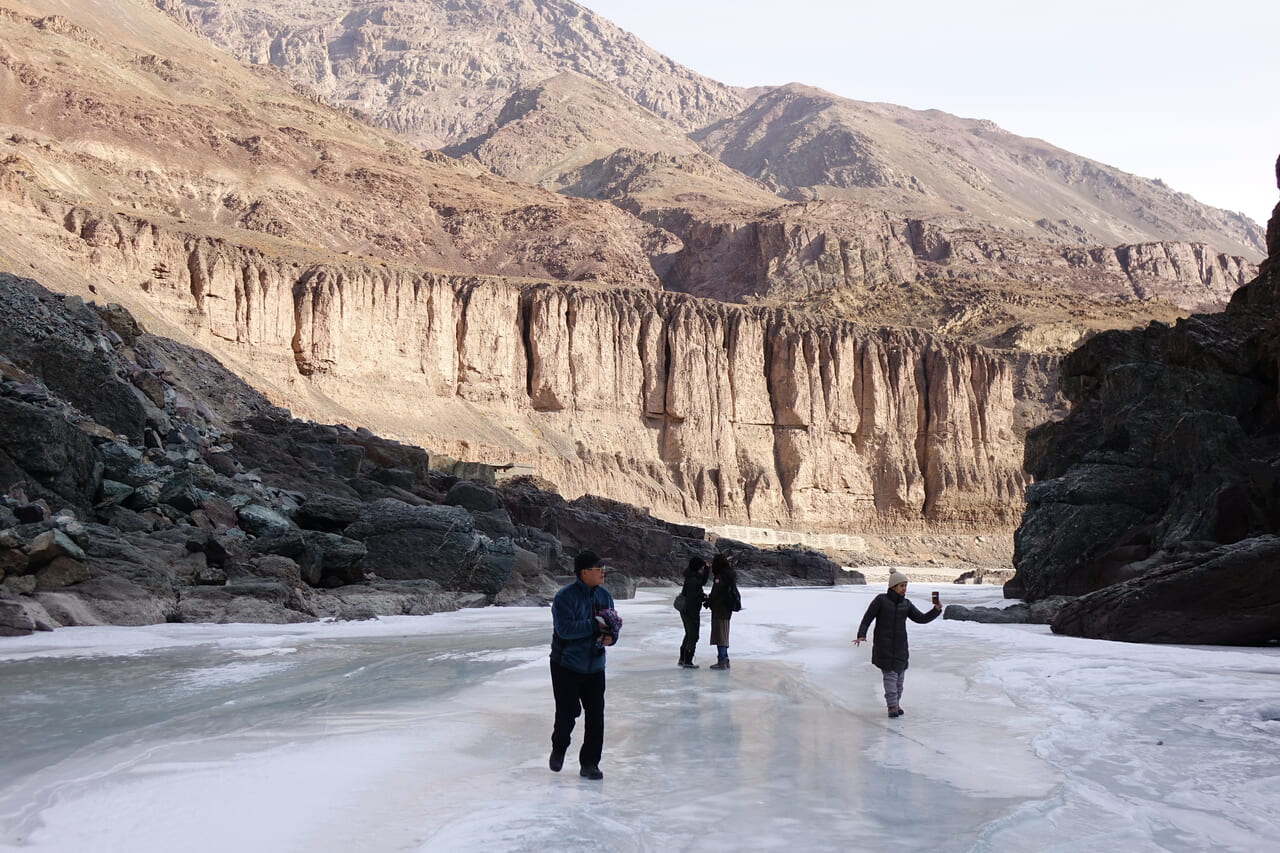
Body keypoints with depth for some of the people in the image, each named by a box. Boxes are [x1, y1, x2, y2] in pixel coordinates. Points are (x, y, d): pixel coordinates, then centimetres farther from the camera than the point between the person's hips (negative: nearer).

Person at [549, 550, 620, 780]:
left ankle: (589, 763, 12)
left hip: (594, 667, 5)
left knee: (595, 716, 1)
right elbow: (565, 629, -26)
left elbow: (613, 624, 12)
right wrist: (596, 624, -27)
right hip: (566, 667, -5)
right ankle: (558, 750, 30)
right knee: (567, 713, 2)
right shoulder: (565, 596, -15)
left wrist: (610, 636, -11)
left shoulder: (604, 595, 5)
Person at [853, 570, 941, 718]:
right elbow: (867, 619, -7)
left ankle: (896, 703, 23)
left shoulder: (906, 604, 8)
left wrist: (936, 610, -11)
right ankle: (892, 706, -9)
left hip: (900, 645, 5)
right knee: (890, 673, -10)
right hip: (883, 643, -5)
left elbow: (922, 618, 4)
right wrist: (861, 635, -20)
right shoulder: (881, 599, -6)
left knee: (899, 673, 7)